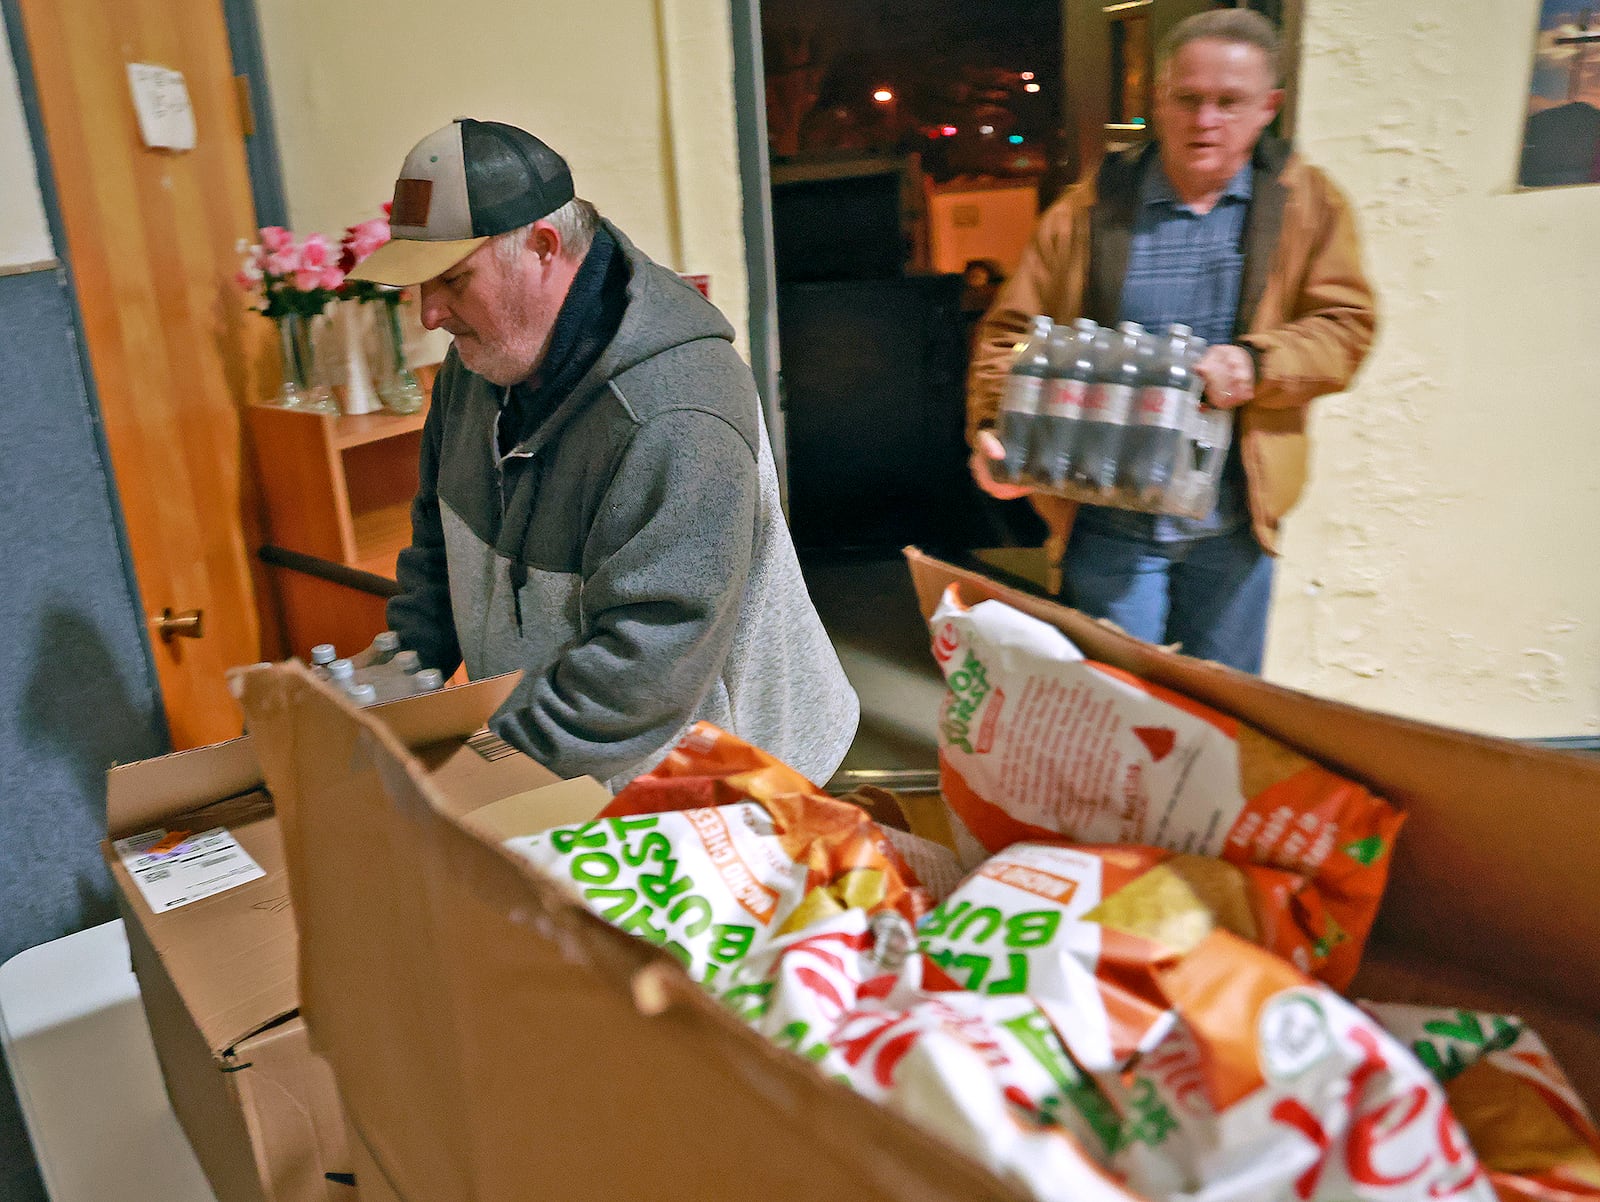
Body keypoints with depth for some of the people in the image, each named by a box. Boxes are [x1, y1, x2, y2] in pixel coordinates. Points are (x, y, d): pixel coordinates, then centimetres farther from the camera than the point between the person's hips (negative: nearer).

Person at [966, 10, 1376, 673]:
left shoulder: (1305, 202, 4)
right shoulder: (1093, 205, 1)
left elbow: (1344, 325, -1)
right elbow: (1013, 327, 1)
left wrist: (1257, 363, -21)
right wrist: (992, 430, -14)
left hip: (1233, 521, 2)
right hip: (1110, 523, -1)